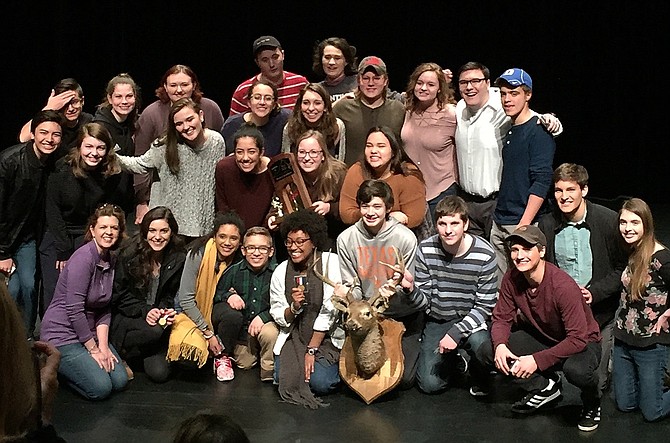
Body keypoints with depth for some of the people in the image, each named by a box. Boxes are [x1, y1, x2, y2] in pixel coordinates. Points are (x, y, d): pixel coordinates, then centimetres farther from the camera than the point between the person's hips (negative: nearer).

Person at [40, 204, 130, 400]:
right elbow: (74, 310, -23)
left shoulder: (112, 260, 5)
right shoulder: (84, 257, -20)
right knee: (100, 388, -16)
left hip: (89, 332, 8)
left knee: (120, 381, -1)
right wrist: (94, 350, -16)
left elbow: (104, 310, 6)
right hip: (62, 333, -8)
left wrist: (103, 346, -6)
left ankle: (65, 365, 17)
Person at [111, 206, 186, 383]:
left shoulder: (178, 258, -2)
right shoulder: (129, 254, -11)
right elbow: (119, 295, -7)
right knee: (154, 331, -36)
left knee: (160, 373, -15)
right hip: (125, 317, -3)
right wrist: (144, 311, -21)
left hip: (157, 316, 3)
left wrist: (167, 310, -15)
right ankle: (121, 355, -7)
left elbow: (170, 295, 7)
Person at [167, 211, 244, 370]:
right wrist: (208, 333, -19)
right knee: (192, 350, -31)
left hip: (215, 314, 4)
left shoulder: (239, 260, -11)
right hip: (190, 313, -4)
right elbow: (185, 299, -18)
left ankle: (222, 356, -5)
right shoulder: (198, 254, -21)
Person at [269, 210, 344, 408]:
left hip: (326, 338, -3)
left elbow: (329, 311, -12)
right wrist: (294, 307, -20)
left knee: (319, 382, -22)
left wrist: (312, 350, -13)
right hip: (294, 337, 3)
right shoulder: (281, 271, 2)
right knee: (285, 378, -19)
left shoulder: (331, 262, -9)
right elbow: (278, 316, 4)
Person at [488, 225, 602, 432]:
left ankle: (592, 404, -1)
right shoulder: (511, 279, -14)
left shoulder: (563, 286, -32)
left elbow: (578, 339, -31)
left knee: (576, 369, -41)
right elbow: (501, 318, -5)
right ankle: (544, 387, 8)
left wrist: (537, 360, -36)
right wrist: (499, 345, -28)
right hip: (543, 337, 6)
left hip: (582, 343, -6)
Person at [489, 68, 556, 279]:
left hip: (525, 224, -8)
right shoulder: (508, 130, 14)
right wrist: (498, 216, 12)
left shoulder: (538, 131, -10)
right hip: (499, 223, 8)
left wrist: (523, 226, -22)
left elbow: (541, 183, -17)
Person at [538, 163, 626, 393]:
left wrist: (595, 292, -18)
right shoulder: (547, 225, -2)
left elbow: (623, 268, -6)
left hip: (601, 312, -2)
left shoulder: (609, 221, -11)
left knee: (596, 381, 4)